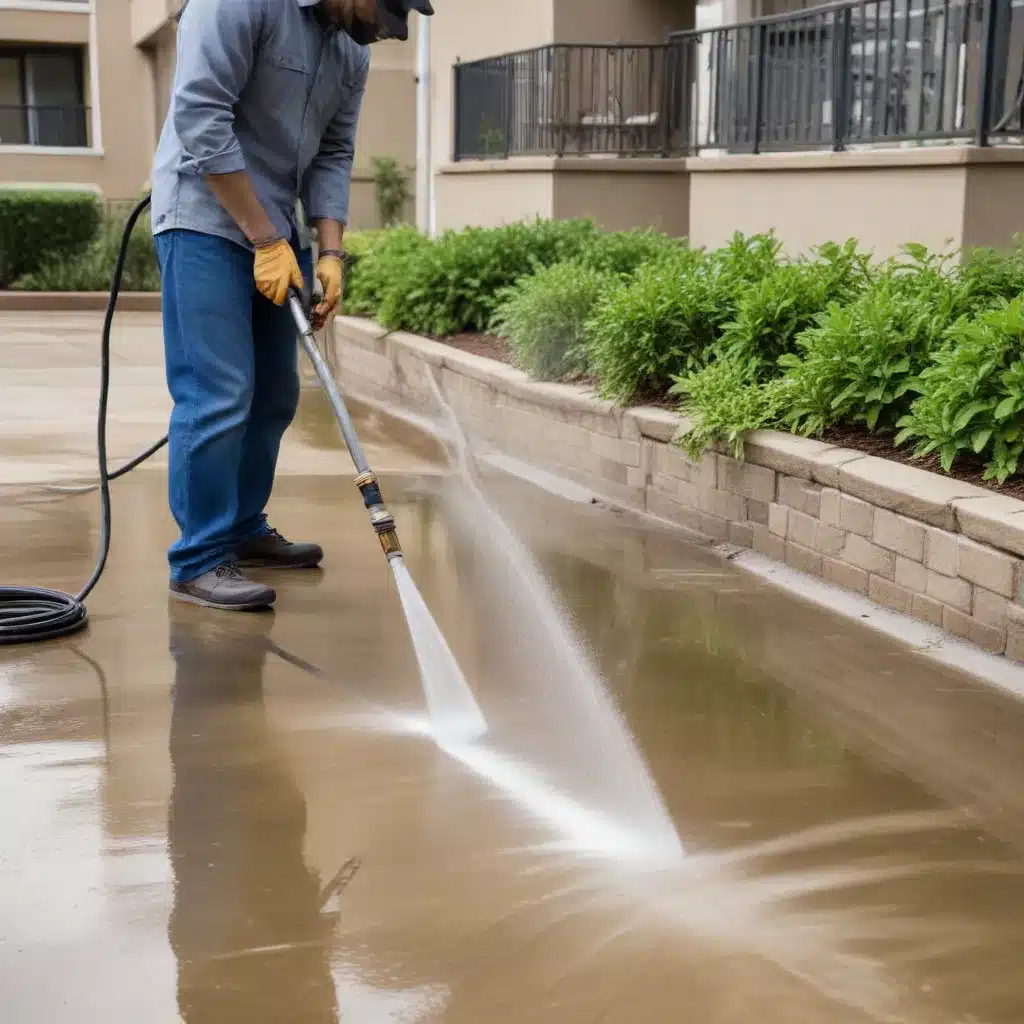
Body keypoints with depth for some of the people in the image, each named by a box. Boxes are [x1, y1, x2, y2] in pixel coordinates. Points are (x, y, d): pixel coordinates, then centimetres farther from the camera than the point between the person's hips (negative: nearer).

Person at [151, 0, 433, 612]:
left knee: (274, 394, 11)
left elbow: (334, 155, 9)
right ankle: (200, 562, -4)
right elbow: (200, 118, -22)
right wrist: (266, 241, -21)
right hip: (206, 221, -8)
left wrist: (331, 252, -5)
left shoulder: (353, 50, 6)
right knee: (218, 395, -12)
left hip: (274, 230, 8)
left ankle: (244, 531, 25)